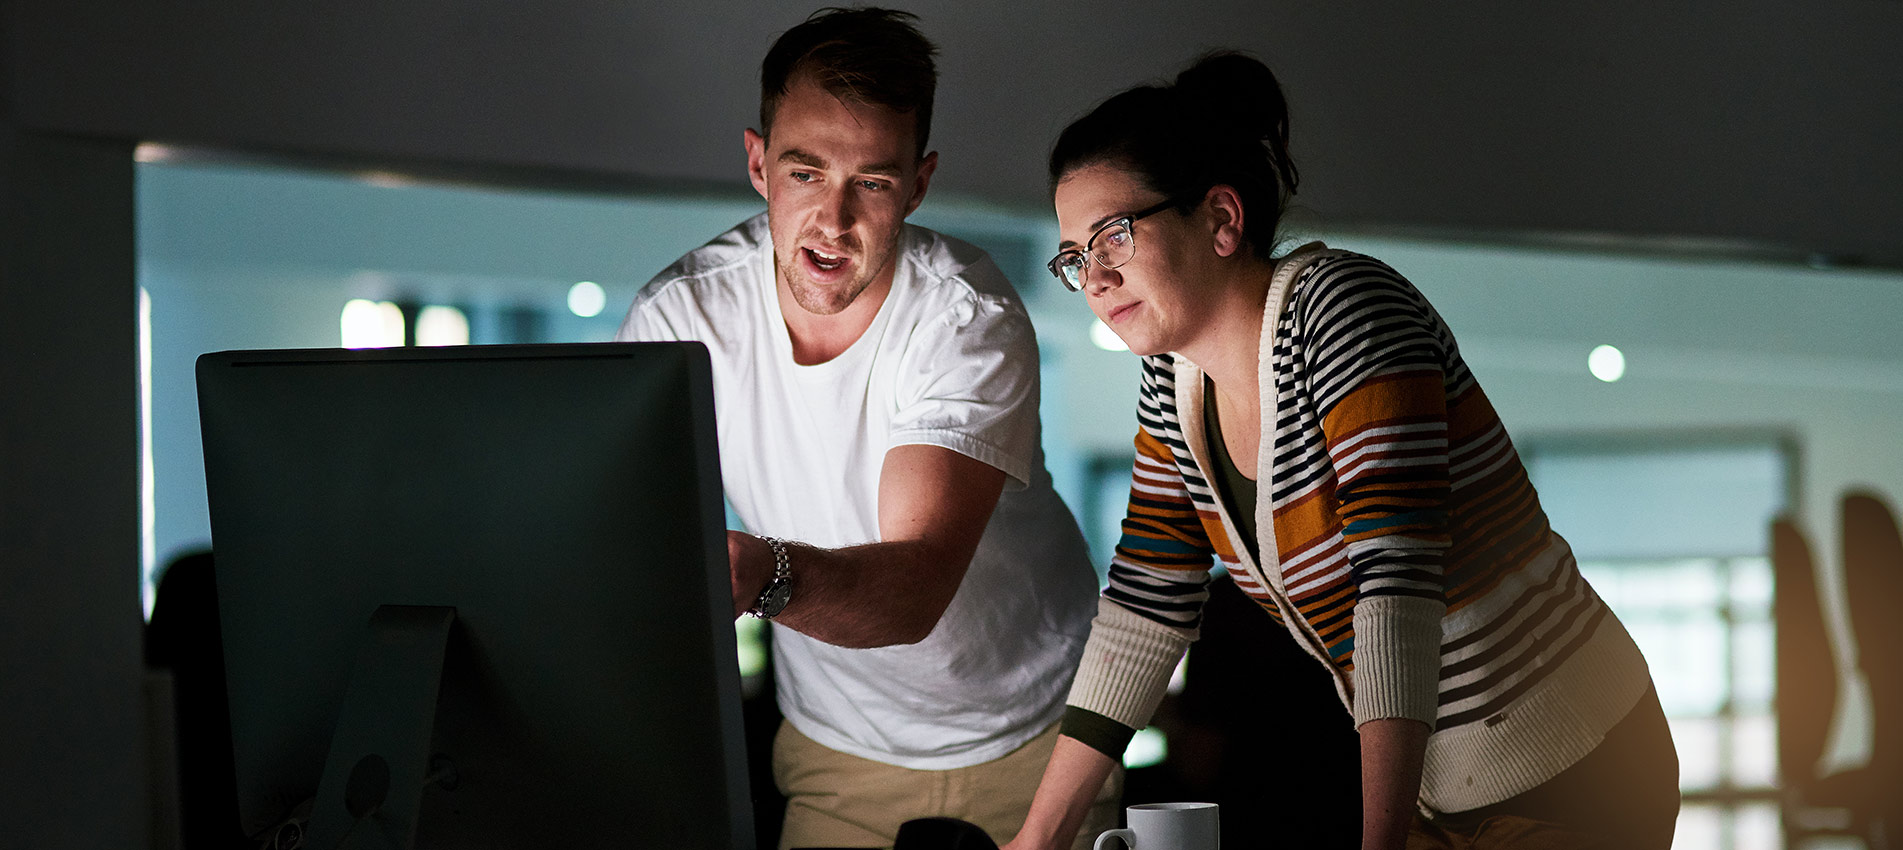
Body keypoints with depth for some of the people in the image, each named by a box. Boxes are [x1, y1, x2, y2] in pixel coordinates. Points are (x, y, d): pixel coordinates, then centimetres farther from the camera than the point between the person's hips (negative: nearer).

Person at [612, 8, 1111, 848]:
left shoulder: (969, 319, -26)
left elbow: (914, 591, -39)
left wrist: (764, 575, -60)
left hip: (1029, 738, -2)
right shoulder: (680, 315, -16)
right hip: (840, 750, 2)